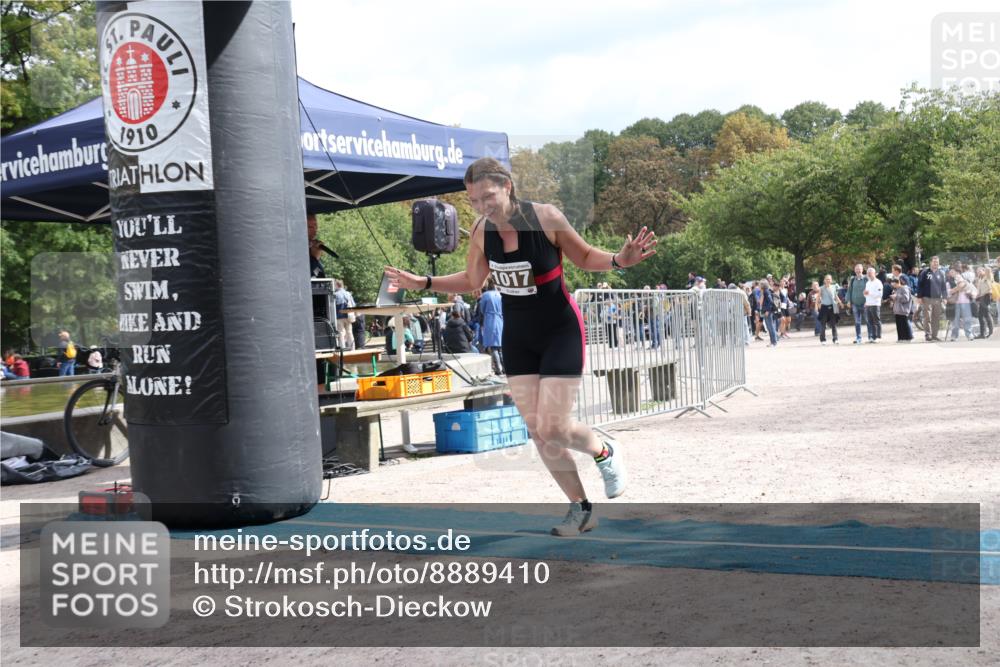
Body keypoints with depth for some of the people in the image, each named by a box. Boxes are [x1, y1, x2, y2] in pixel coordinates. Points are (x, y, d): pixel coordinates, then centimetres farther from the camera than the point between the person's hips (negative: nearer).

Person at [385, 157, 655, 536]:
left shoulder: (546, 218, -20)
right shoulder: (481, 231, -7)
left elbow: (585, 257, -4)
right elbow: (471, 281, 11)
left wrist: (618, 260, -24)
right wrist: (424, 283, 2)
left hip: (561, 332, -5)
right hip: (517, 338, 5)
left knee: (553, 428, -12)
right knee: (537, 431, 3)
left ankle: (604, 452, 23)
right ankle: (580, 509, 20)